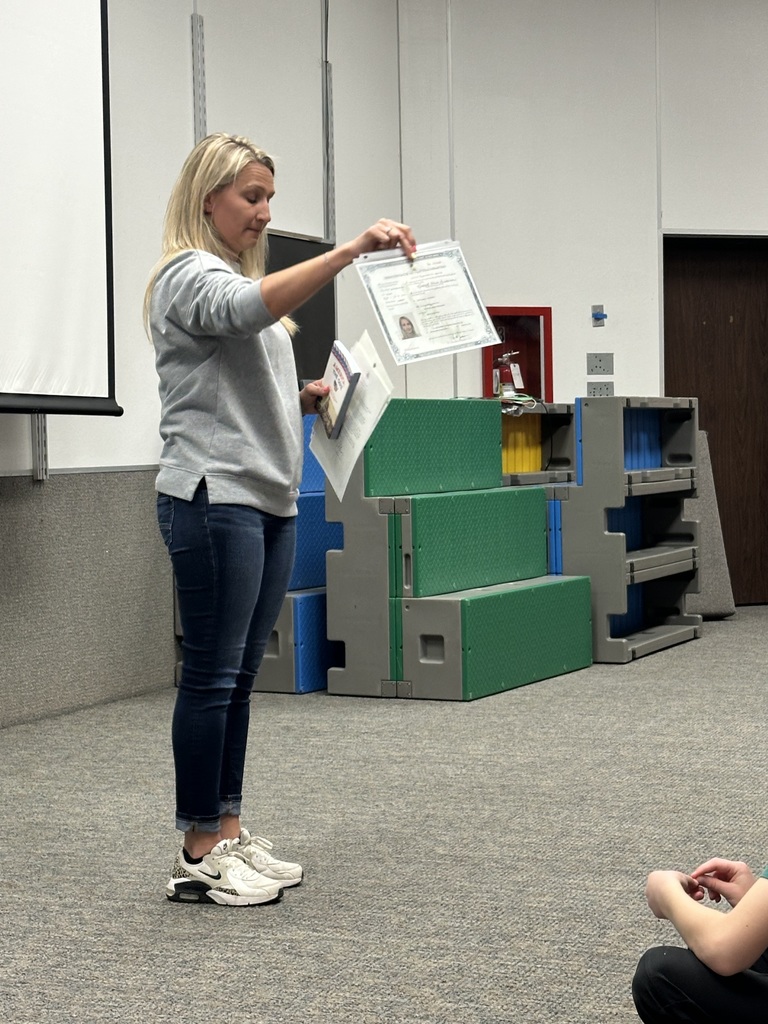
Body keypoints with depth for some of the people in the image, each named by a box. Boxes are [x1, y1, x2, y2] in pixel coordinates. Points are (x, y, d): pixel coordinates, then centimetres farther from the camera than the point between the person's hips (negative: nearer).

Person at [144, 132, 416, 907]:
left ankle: (228, 836, 16)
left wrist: (306, 400, 10)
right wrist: (351, 250, -38)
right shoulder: (188, 277, -7)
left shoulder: (243, 276, 23)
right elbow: (248, 308, -31)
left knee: (239, 678, 10)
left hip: (269, 501, 9)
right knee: (212, 676, -5)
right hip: (215, 497, -9)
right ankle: (198, 857, 2)